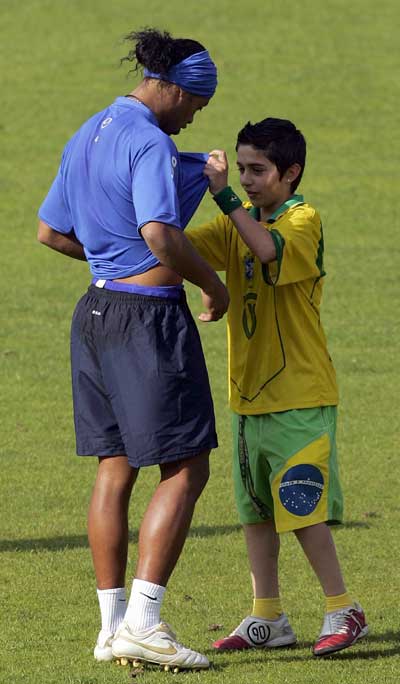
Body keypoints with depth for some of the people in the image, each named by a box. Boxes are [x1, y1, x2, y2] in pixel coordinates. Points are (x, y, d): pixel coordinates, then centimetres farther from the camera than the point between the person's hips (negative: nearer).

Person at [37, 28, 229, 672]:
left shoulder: (88, 136, 13)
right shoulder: (150, 143, -16)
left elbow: (50, 231, 21)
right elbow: (160, 234, -29)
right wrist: (213, 284, -15)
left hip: (97, 310, 9)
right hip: (150, 315, -9)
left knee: (114, 468, 12)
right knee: (186, 468, -4)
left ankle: (112, 625, 13)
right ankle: (142, 624, -12)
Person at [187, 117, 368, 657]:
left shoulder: (304, 219, -11)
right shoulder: (238, 222, 11)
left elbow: (270, 250, -31)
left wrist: (223, 195, -33)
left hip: (300, 395, -8)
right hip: (249, 394, 8)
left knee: (303, 508, -9)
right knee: (256, 509, 10)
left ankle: (343, 610, 0)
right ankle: (267, 619, 17)